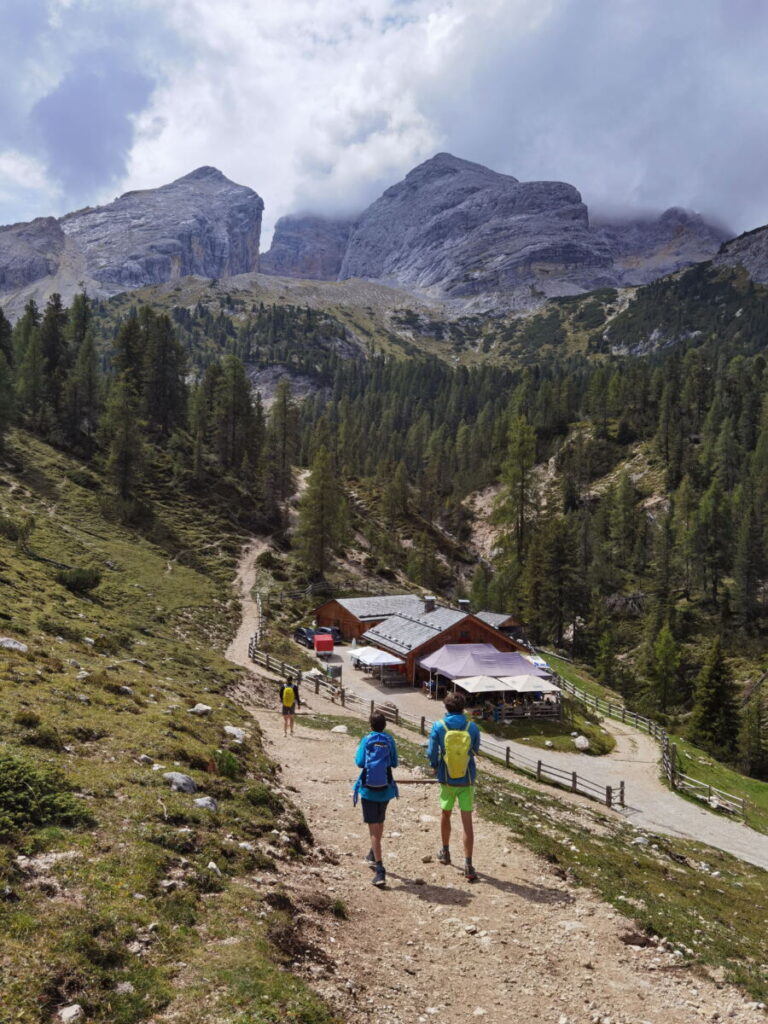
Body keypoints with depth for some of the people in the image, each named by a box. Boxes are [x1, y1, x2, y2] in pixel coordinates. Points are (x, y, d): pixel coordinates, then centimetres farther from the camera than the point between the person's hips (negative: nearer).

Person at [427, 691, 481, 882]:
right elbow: (475, 749, 6)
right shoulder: (472, 727, -9)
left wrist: (435, 766, 11)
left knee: (445, 814, 23)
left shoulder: (439, 727, -11)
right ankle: (468, 866, -2)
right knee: (467, 822, 2)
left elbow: (431, 753, -9)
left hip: (447, 780, 1)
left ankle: (445, 852, 39)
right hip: (467, 781, 0)